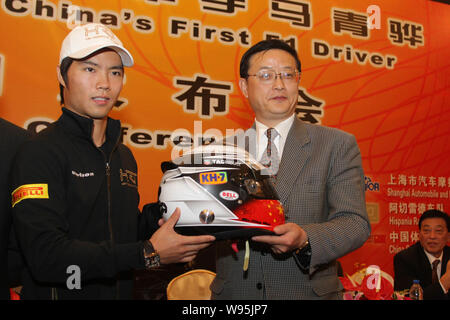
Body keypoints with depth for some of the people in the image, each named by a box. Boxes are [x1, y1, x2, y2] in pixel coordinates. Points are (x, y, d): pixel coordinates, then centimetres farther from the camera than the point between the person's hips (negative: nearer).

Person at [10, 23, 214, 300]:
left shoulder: (125, 156, 7)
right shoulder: (40, 153, -16)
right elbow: (46, 256, -25)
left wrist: (158, 213, -8)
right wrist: (147, 254, -25)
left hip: (122, 293, 7)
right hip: (60, 292, -7)